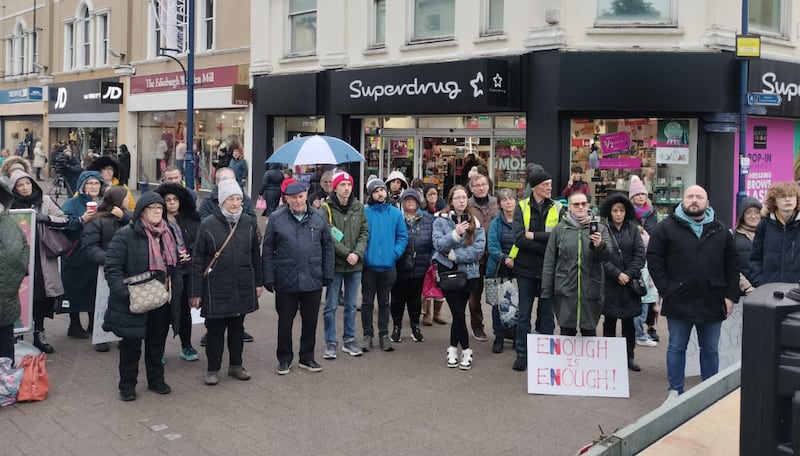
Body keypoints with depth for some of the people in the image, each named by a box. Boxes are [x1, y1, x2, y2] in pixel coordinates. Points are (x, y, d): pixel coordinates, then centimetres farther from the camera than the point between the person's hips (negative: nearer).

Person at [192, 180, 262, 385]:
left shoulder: (249, 222, 1)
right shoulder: (208, 225, -8)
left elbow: (255, 255, 10)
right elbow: (198, 260, -5)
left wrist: (258, 283, 10)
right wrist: (196, 292, -6)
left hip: (243, 287, 3)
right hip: (216, 288, -3)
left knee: (237, 326, 15)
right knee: (215, 328, 5)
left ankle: (236, 365, 29)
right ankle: (213, 369, 19)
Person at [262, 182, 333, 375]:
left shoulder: (318, 218, 3)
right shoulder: (276, 219, -3)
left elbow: (328, 248, 7)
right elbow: (268, 251, -1)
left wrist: (328, 275, 3)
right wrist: (268, 278, -5)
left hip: (313, 281, 2)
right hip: (286, 282, -2)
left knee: (310, 321, 12)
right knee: (285, 322, 9)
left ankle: (307, 357, 27)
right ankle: (284, 359, 25)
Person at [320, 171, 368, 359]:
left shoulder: (359, 208, 6)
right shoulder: (327, 209, -6)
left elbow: (364, 232, 4)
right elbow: (328, 237, -12)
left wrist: (358, 253, -11)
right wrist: (347, 253, -16)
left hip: (355, 265, 4)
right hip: (334, 264, -3)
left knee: (351, 305, 13)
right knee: (331, 306, 3)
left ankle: (349, 340, 24)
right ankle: (331, 343, 12)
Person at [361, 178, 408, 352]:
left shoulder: (395, 213, 1)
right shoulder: (364, 212, -6)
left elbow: (403, 237, 3)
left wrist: (395, 253, -9)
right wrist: (363, 254, -14)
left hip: (388, 265, 2)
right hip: (369, 265, -2)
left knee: (384, 302, 14)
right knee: (367, 302, 7)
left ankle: (384, 334, 23)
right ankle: (368, 334, 18)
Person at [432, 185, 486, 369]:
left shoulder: (474, 221, 5)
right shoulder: (441, 220, 0)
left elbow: (479, 248, -6)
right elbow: (438, 244, -11)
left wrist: (456, 255, -13)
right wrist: (455, 234, -25)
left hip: (468, 272, 2)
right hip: (447, 271, -2)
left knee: (458, 313, 4)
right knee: (458, 313, -4)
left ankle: (453, 349, 18)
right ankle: (466, 350, 9)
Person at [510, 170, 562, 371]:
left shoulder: (558, 208, 3)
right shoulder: (521, 207, 1)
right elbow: (519, 238, -13)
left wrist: (534, 236, -15)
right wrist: (547, 245, -16)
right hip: (526, 268, 0)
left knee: (547, 314, 8)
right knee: (524, 314, 7)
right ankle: (522, 355, 16)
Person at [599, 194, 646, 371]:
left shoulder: (633, 229, 4)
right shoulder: (603, 230, -5)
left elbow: (640, 254, 0)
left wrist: (629, 274, -10)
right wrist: (617, 274, -14)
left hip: (630, 283, 3)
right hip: (610, 283, -2)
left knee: (629, 321, 10)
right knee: (610, 321, 6)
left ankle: (629, 357, 19)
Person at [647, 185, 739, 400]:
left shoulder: (720, 231, 7)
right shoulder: (667, 228, -2)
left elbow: (732, 265, 9)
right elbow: (654, 260, -3)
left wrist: (731, 295, 2)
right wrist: (666, 290, -9)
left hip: (712, 302, 2)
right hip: (679, 301, -2)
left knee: (710, 350, 12)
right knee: (676, 348, 7)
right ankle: (675, 391, 19)